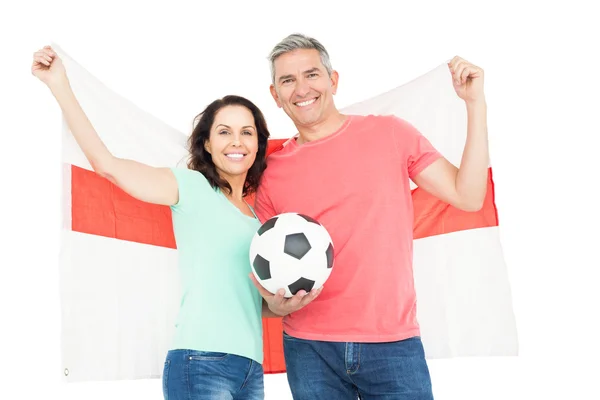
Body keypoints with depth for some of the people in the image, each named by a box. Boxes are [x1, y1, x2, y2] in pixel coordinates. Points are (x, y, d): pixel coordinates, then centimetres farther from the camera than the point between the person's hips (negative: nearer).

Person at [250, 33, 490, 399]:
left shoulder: (390, 133, 3)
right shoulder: (272, 174, 4)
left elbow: (467, 196, -1)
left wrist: (475, 104, -5)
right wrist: (278, 303, -12)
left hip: (394, 345, -1)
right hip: (309, 350, 1)